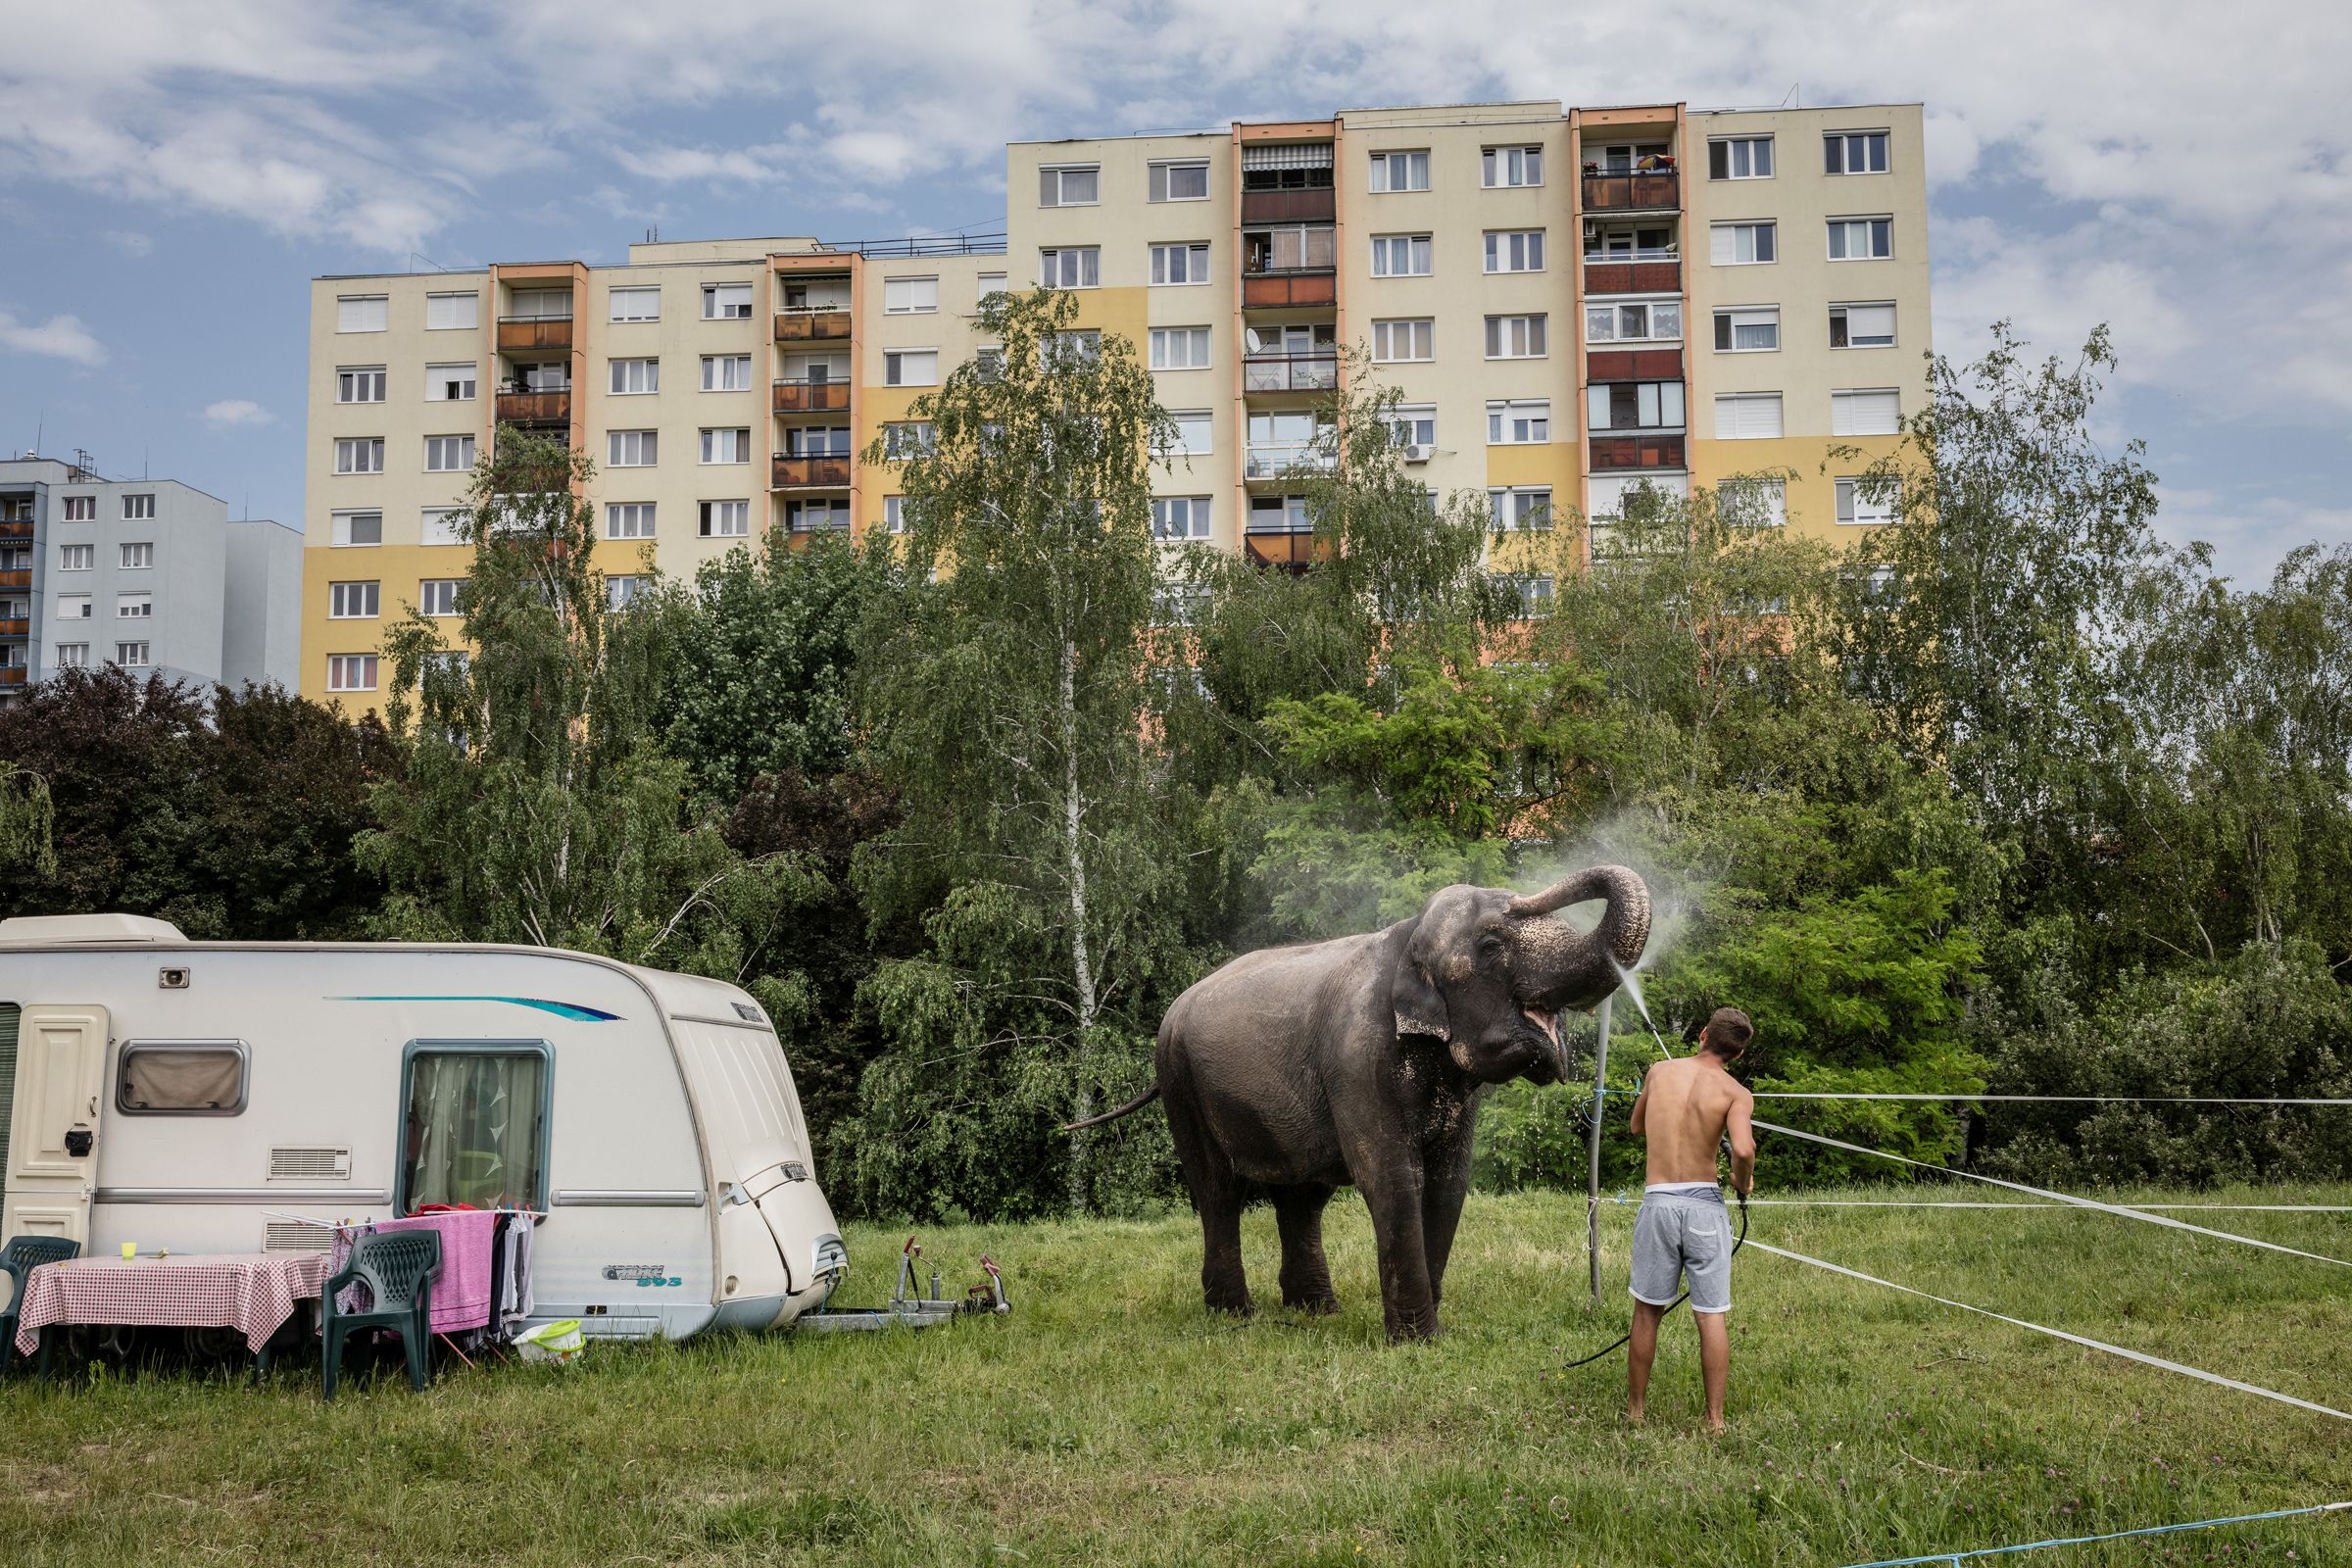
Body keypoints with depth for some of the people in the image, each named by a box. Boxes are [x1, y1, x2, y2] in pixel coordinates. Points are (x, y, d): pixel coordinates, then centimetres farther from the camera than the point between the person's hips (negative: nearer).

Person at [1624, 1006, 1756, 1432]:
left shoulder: (1660, 1071, 7)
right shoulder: (1736, 1092, -3)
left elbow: (1637, 1127, 23)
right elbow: (1743, 1149, -21)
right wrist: (1743, 1182, -1)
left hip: (1658, 1201, 2)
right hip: (1704, 1203, -2)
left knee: (1647, 1311, 12)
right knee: (1711, 1315, 4)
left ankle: (1634, 1410, 20)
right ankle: (1715, 1419, 5)